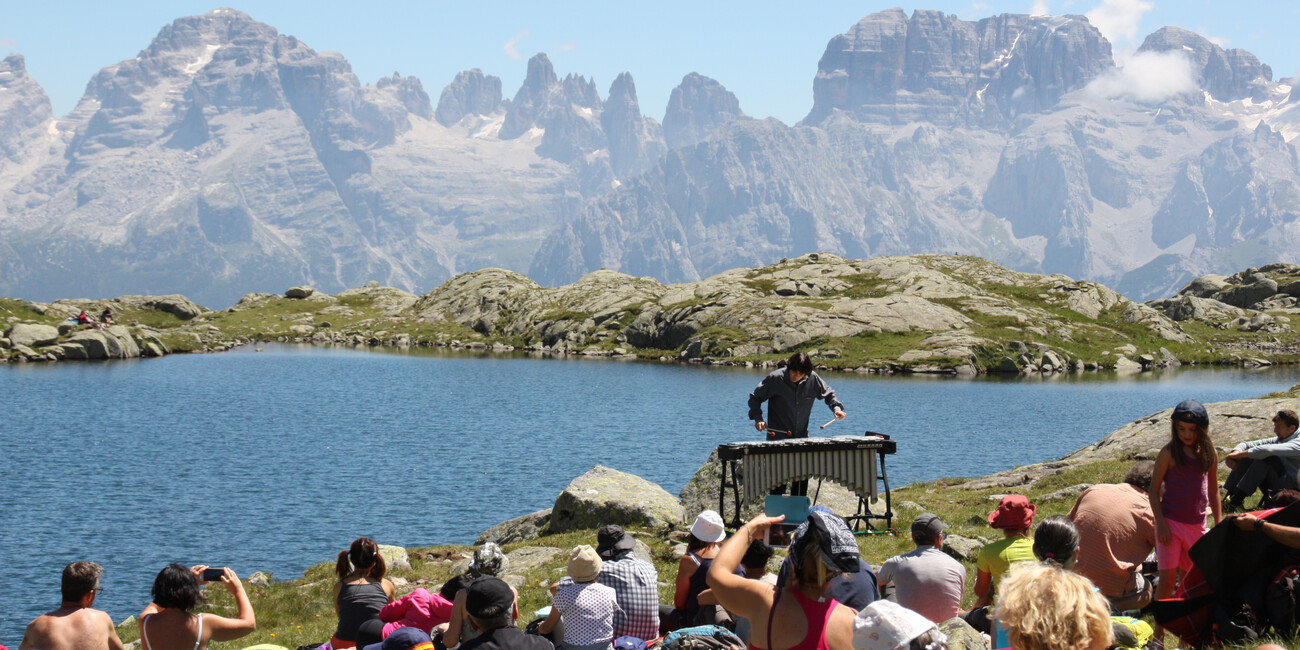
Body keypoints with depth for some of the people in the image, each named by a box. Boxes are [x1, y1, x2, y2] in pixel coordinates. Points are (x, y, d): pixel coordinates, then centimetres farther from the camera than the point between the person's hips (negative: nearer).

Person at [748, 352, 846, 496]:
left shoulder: (812, 379, -4)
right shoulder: (775, 378, -11)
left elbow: (828, 394, 13)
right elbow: (755, 397, -2)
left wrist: (836, 408, -7)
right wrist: (758, 418, -16)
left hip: (802, 437, 4)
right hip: (778, 437, -4)